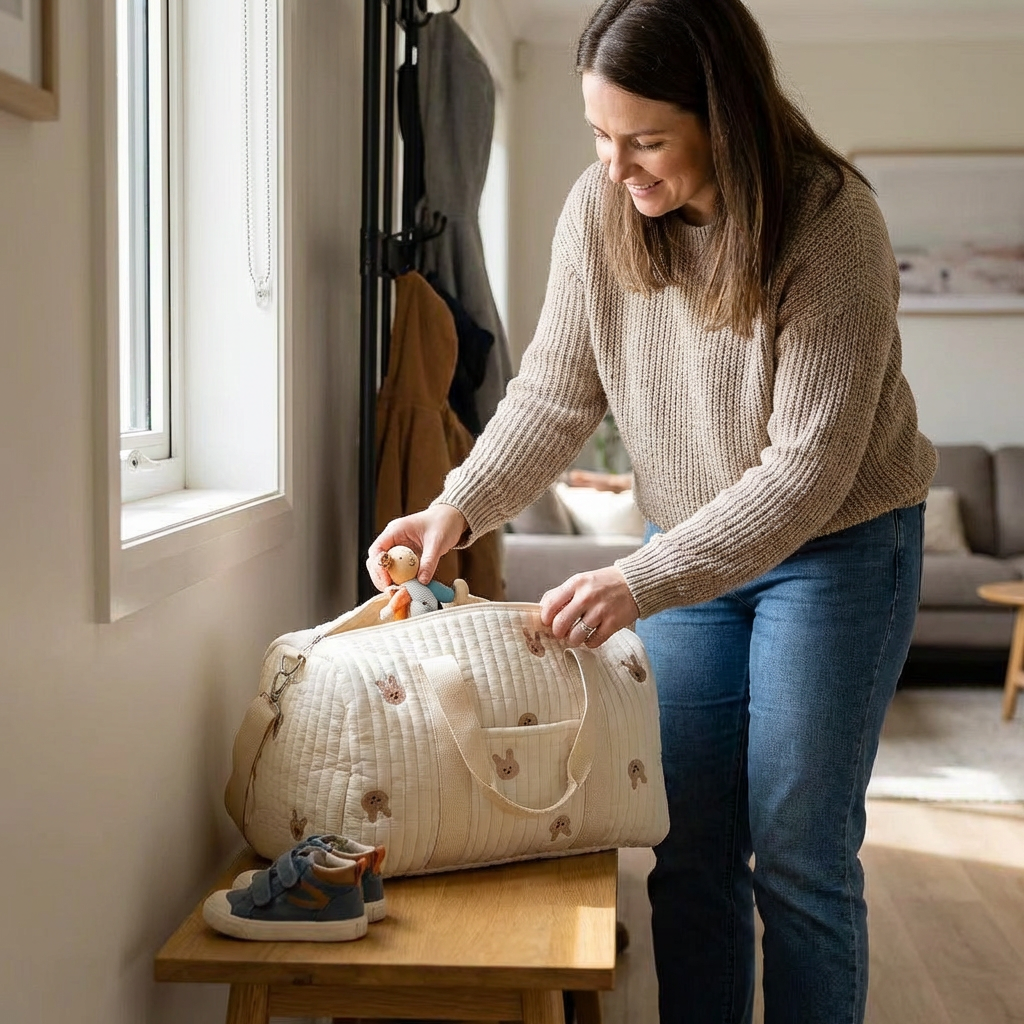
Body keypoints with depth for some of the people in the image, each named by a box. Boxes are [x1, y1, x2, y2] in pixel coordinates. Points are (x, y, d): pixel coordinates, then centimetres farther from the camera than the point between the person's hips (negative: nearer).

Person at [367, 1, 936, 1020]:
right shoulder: (599, 209, -11)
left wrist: (642, 582, -34)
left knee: (798, 854, 1)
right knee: (688, 848, 9)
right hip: (691, 545, 5)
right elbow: (553, 396, -2)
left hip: (838, 547, -4)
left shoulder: (830, 224, -24)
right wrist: (458, 507, -18)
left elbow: (808, 469, -26)